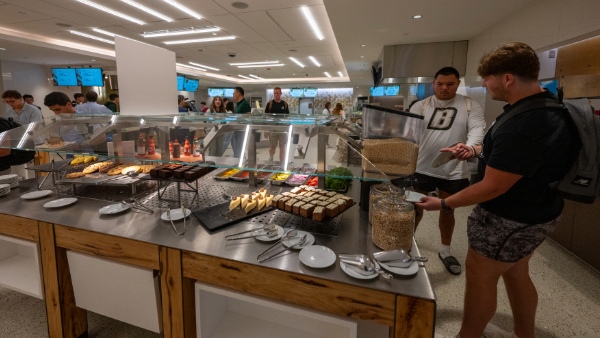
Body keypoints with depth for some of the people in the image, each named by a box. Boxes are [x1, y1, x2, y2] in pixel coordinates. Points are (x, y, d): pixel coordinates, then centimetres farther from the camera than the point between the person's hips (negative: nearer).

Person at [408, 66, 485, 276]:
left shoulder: (470, 106, 1)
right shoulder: (421, 106, 1)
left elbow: (477, 128, -12)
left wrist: (470, 147, -34)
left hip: (454, 171, 1)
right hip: (422, 168, 0)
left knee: (448, 210, 16)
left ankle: (446, 250, 36)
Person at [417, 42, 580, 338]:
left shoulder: (522, 125, -33)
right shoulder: (546, 104, 2)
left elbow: (492, 187, -27)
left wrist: (444, 203, -15)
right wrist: (476, 151, 7)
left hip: (510, 219, -10)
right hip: (533, 210, 10)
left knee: (480, 277, 8)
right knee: (516, 274, 24)